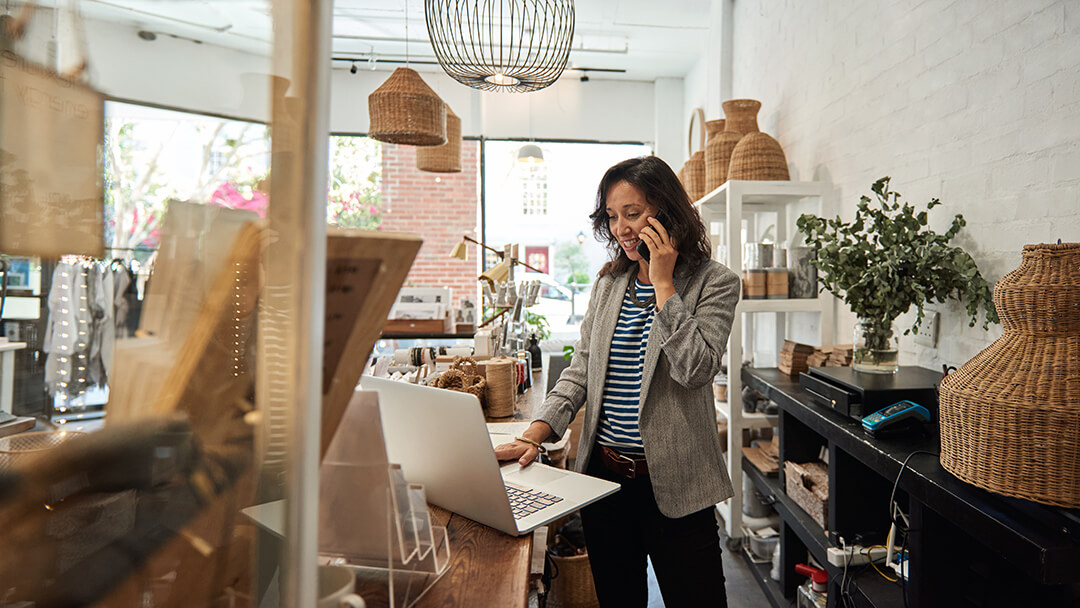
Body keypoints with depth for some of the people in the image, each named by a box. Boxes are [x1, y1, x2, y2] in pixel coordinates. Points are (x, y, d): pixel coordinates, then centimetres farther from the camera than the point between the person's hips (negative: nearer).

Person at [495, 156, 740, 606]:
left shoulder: (714, 282, -6)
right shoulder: (608, 282, 8)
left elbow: (694, 368, -20)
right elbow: (581, 368, 6)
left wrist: (663, 282, -17)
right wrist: (535, 434, -5)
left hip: (672, 482, -4)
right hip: (603, 471, 5)